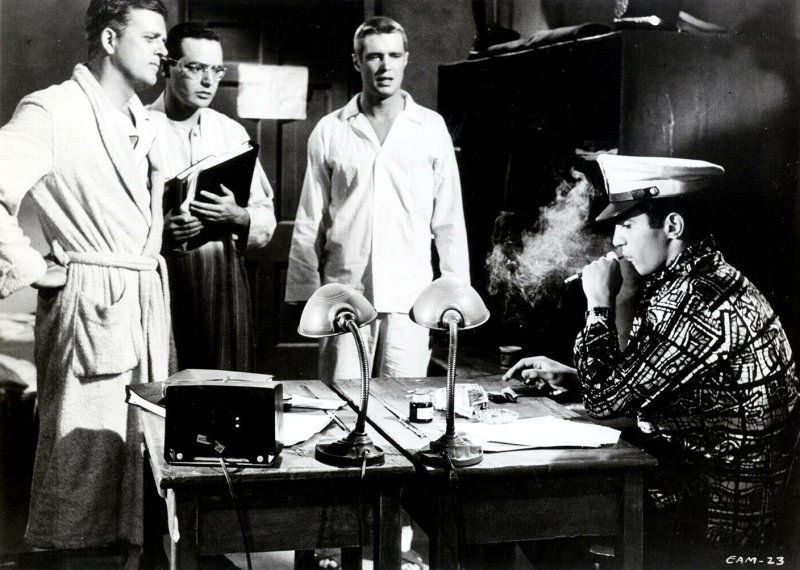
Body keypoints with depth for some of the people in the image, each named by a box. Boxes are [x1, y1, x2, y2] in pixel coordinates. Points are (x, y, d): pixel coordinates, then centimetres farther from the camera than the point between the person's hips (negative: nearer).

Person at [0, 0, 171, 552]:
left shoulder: (142, 121, 17)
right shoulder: (53, 111, -9)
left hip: (147, 305, 8)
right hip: (91, 305, -8)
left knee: (141, 461, 12)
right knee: (84, 463, -4)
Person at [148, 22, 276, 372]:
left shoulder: (233, 133, 14)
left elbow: (266, 221, 11)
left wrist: (237, 216, -9)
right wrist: (158, 231, -21)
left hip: (224, 281, 4)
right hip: (158, 276, -3)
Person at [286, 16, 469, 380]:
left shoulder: (432, 128, 6)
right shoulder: (329, 131, 6)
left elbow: (449, 219, 8)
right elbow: (309, 223, 8)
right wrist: (305, 294, 4)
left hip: (409, 296, 0)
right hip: (345, 293, 0)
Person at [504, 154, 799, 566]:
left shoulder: (700, 299, -25)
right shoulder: (683, 282, 7)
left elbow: (605, 399, -21)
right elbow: (631, 383, 17)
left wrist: (599, 305, -11)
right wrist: (567, 375, 8)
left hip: (715, 513, -9)